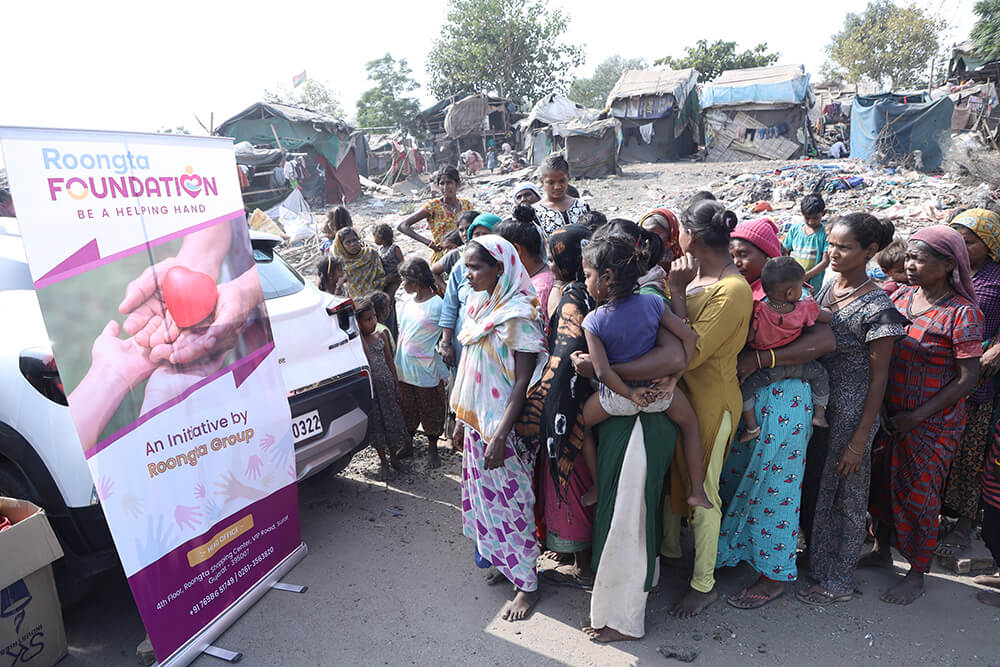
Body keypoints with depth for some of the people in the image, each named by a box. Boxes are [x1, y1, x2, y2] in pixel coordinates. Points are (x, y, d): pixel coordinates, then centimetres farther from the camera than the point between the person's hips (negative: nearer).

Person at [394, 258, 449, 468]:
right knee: (407, 409, 18)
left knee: (431, 411, 9)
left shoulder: (437, 305, -16)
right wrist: (396, 364, 13)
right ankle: (407, 445, 35)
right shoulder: (409, 303, 5)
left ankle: (432, 449, 26)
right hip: (404, 370, 6)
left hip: (426, 372, -6)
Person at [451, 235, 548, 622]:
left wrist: (499, 436, -25)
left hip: (504, 425, -8)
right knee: (486, 495, 18)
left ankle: (527, 585, 20)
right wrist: (462, 417, 15)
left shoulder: (517, 314, -19)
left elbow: (523, 381, -22)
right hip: (477, 420, 8)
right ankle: (502, 562, 38)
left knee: (509, 502, 3)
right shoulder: (479, 305, 7)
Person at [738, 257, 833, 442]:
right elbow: (829, 317, 2)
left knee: (743, 386, 4)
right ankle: (819, 414, 32)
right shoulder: (805, 309, -14)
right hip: (795, 364, 3)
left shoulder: (758, 312, -23)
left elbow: (748, 338, -21)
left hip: (768, 369, -3)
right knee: (820, 374, 28)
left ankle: (752, 427, -1)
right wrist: (817, 308, 21)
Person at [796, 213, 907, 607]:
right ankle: (816, 559, 40)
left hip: (850, 413, -7)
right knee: (812, 485, 18)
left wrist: (859, 441, -15)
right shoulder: (827, 288, 4)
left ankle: (837, 582, 27)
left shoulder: (876, 306, -17)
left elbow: (878, 379, -15)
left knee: (845, 496, 9)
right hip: (816, 403, 7)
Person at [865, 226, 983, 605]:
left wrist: (916, 416, -18)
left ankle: (917, 575, 25)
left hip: (933, 423, -5)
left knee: (919, 495, 5)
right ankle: (882, 550, 38)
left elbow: (968, 378, -16)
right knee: (883, 481, 16)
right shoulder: (901, 296, 2)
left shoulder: (961, 313, -16)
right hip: (889, 414, 6)